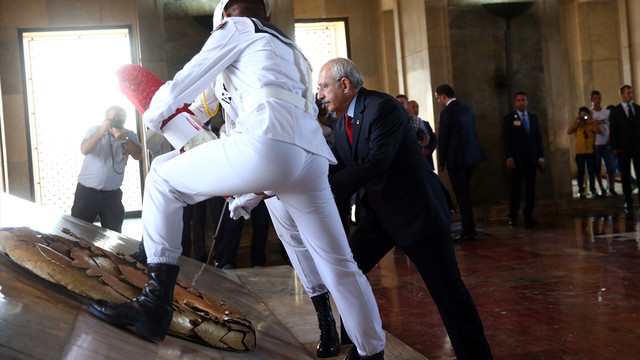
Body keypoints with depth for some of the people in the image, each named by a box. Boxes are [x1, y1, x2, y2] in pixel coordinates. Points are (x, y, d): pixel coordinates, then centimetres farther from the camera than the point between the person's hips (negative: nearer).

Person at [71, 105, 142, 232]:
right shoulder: (94, 130, 0)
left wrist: (124, 139, -25)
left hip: (112, 194, 1)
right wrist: (101, 131, -26)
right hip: (86, 191, -1)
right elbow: (84, 150, -17)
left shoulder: (129, 135, 3)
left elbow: (138, 155, -11)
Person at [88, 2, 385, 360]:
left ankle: (156, 304, 4)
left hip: (270, 140, -7)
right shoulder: (291, 49, 38)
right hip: (313, 153, 8)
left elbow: (189, 80, 14)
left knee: (163, 177, 10)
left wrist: (155, 116, 34)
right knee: (337, 264, 16)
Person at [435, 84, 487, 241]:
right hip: (471, 156, 8)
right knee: (464, 192, 18)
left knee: (462, 194, -3)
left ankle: (468, 231, 0)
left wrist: (441, 162, -3)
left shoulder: (446, 113, -13)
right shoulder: (467, 109, 11)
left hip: (456, 158, -8)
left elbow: (443, 139, -12)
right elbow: (472, 133, 15)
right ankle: (468, 225, 25)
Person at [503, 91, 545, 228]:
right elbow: (506, 139, -2)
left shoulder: (533, 118, 15)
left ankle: (529, 215, 7)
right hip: (517, 158, -4)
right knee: (516, 187, -4)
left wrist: (541, 157, 5)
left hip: (531, 158, 4)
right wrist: (509, 157, -12)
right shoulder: (509, 119, 3)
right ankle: (513, 216, 3)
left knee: (531, 187, 2)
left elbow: (538, 138, 13)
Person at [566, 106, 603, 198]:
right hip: (580, 152, -1)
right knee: (581, 172, 2)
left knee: (592, 172, 3)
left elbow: (598, 131, -10)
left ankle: (593, 190, 11)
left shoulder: (591, 124, 5)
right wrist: (575, 122, -15)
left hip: (591, 151, 1)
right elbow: (569, 132, -10)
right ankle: (581, 191, 4)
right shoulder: (577, 125, 5)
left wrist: (592, 122, -19)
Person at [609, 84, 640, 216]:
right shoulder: (615, 111, 4)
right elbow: (612, 131, 1)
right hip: (623, 149, -2)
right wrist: (614, 148, -7)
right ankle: (628, 203, 8)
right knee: (625, 176, 2)